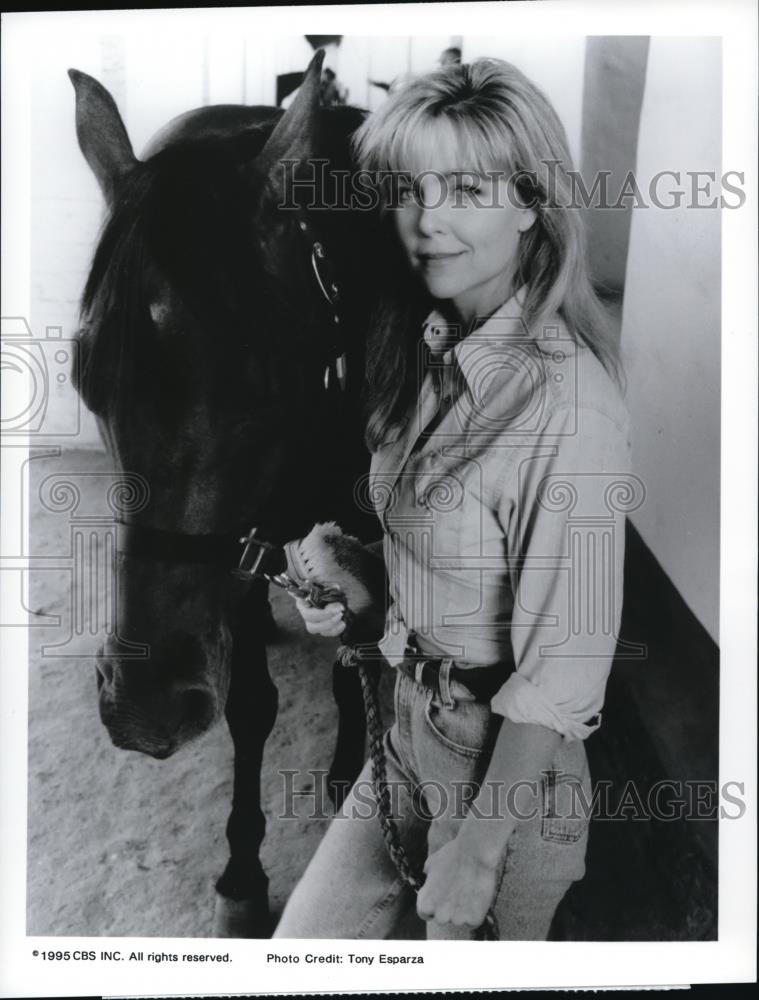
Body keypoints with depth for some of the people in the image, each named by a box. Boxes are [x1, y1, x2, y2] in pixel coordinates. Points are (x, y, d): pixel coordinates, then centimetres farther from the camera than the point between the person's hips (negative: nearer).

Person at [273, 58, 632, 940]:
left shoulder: (571, 405, -27)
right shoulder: (424, 348, -2)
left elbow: (561, 672, -22)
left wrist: (478, 850, -15)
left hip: (505, 755, -7)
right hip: (407, 724, 7)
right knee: (306, 941, 21)